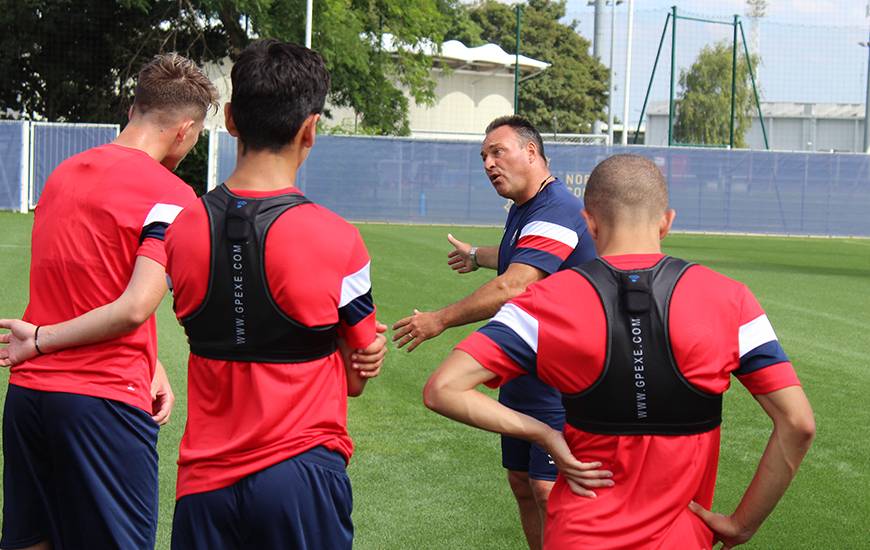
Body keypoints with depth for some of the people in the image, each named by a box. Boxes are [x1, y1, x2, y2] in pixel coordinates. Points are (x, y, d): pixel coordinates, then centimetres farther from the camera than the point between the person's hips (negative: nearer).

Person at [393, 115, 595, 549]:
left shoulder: (557, 211, -20)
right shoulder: (521, 211, 14)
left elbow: (512, 289, -30)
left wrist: (439, 320, -23)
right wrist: (477, 256, 59)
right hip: (521, 378, 10)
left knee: (549, 490, -13)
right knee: (522, 484, 11)